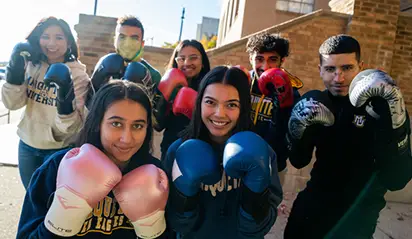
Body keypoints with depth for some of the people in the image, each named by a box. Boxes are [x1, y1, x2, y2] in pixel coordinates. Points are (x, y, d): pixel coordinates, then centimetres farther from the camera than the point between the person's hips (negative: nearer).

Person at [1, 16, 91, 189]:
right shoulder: (31, 65, -1)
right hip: (27, 145, 5)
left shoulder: (77, 74, -14)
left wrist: (66, 98, -36)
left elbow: (72, 125, -18)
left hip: (58, 150, -4)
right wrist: (15, 71, -19)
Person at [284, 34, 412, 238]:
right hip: (313, 204, 4)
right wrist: (297, 129, -22)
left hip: (357, 215, -3)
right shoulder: (315, 103, -6)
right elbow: (298, 161, -3)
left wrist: (393, 126, -37)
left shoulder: (383, 106, -16)